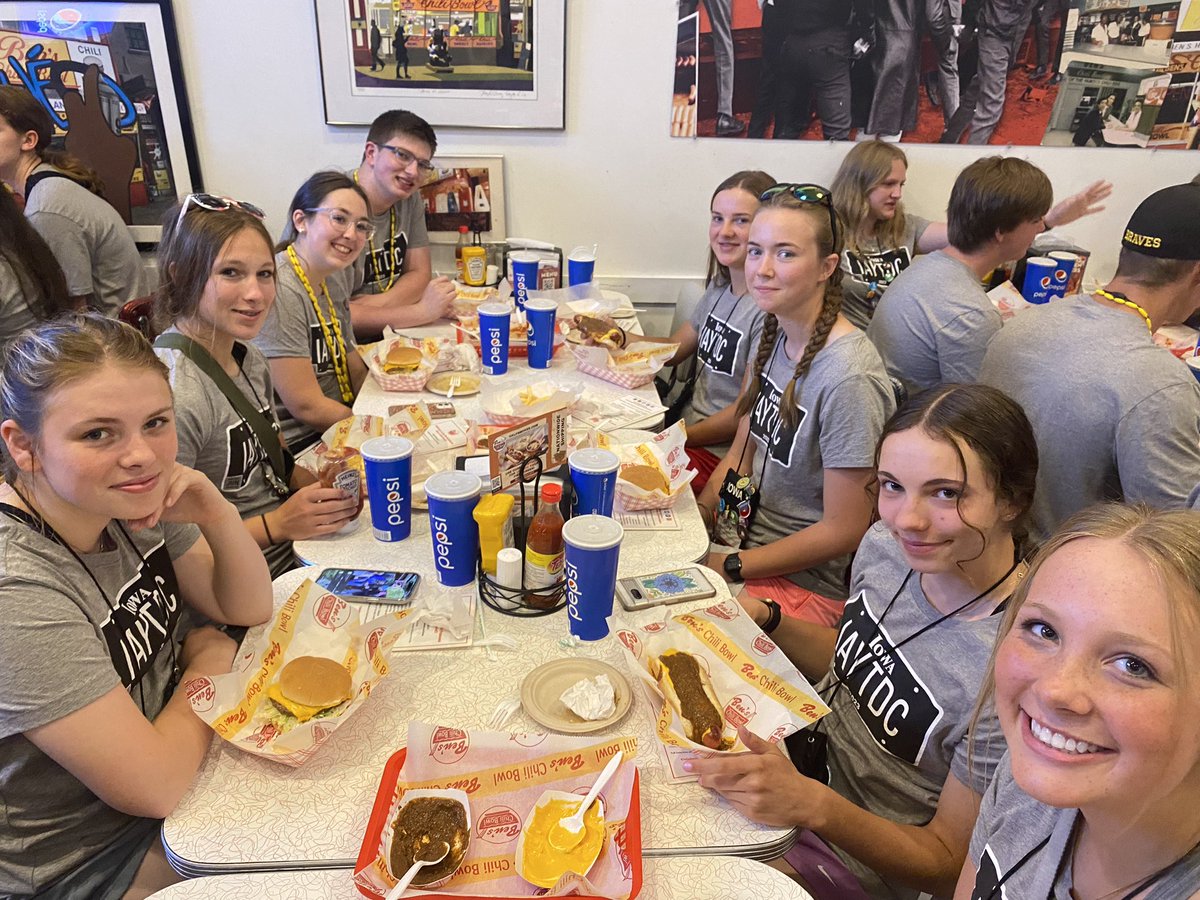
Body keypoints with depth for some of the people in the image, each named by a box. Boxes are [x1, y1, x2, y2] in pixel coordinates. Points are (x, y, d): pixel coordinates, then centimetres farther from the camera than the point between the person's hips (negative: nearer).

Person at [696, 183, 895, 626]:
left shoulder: (848, 378, -25)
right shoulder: (773, 334, 1)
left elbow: (843, 531, -19)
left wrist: (729, 567, -14)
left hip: (801, 585, -7)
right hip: (742, 537, 7)